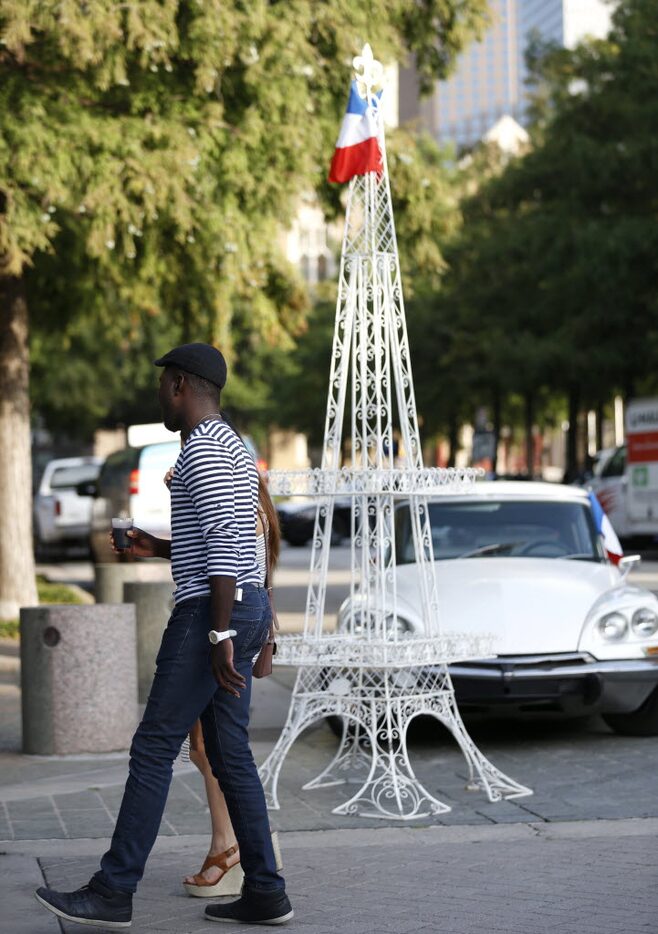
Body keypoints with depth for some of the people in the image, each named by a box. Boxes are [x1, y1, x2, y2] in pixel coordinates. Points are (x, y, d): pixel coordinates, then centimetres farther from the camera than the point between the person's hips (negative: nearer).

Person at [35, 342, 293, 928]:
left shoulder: (203, 449, -13)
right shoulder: (231, 449, 20)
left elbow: (225, 543, -21)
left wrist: (219, 635, -24)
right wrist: (162, 549, 21)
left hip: (211, 613, -10)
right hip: (248, 607, 10)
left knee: (153, 749, -6)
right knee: (229, 754, 9)